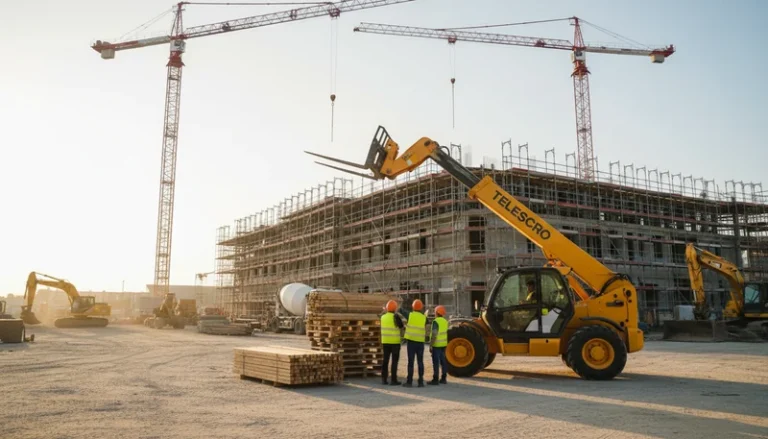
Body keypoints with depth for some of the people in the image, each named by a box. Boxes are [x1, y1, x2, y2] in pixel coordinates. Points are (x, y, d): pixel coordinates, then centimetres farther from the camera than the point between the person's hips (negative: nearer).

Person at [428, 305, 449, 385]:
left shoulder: (436, 321, -15)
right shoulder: (445, 321, 10)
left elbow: (434, 334, -20)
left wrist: (430, 346, -16)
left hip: (436, 345, -8)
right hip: (443, 344, 8)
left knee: (436, 362, -4)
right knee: (443, 361, 11)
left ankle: (435, 380, -2)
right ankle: (443, 379, 16)